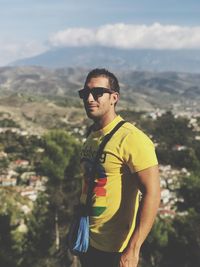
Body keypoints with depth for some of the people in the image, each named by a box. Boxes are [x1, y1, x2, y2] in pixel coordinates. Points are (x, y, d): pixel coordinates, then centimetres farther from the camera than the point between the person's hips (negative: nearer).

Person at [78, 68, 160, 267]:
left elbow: (152, 193, -24)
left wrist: (133, 249, -28)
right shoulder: (92, 137, 5)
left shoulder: (131, 139, -19)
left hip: (116, 250, -7)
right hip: (89, 243, 7)